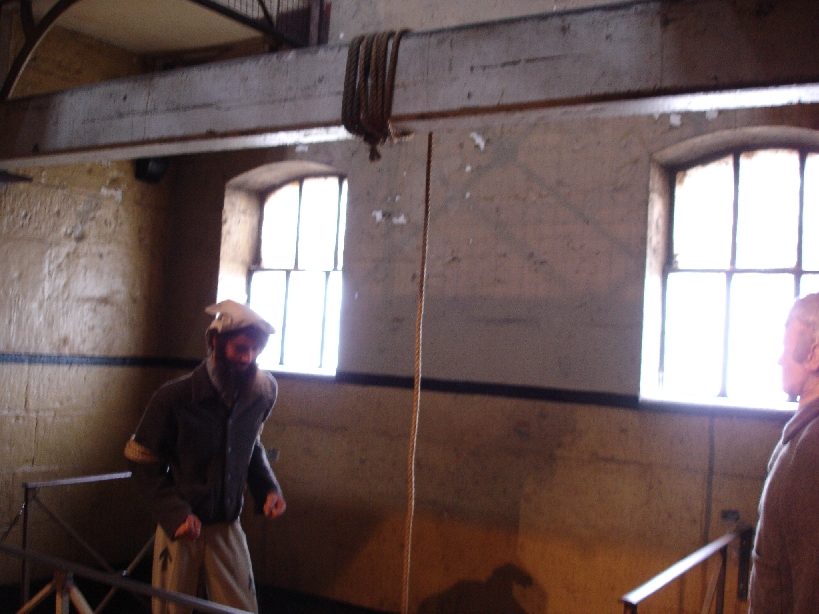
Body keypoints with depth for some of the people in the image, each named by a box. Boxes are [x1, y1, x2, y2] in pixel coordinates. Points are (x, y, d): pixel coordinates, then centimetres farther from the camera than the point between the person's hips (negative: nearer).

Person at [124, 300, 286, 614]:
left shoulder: (261, 394, -4)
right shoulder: (173, 398, -15)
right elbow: (142, 462, -7)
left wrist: (267, 489, -2)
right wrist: (175, 514, -18)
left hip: (227, 527, 3)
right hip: (180, 526, -3)